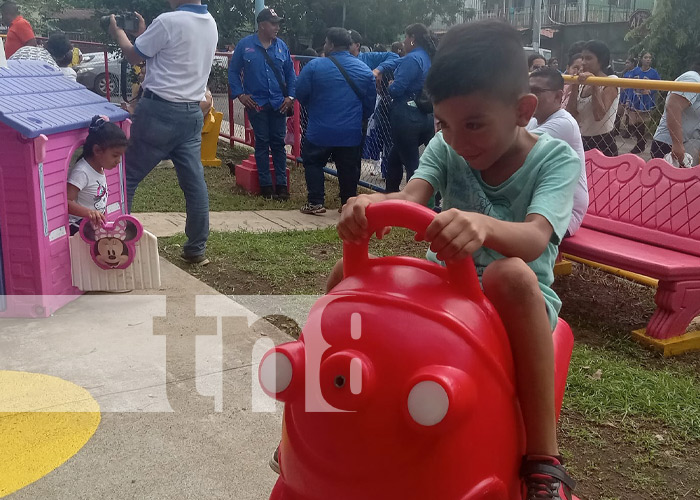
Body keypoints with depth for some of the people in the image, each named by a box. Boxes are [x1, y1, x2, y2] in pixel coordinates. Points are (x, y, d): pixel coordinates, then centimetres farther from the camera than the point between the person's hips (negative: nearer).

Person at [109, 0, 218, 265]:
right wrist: (144, 33, 24)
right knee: (194, 180, 8)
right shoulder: (211, 24, 10)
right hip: (191, 113, 7)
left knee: (127, 175, 5)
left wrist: (118, 32, 17)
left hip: (159, 110, -7)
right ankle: (197, 248, 12)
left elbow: (134, 56, -1)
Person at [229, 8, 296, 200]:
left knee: (279, 143, 6)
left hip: (279, 103, 2)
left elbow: (290, 73, 9)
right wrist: (240, 94, -5)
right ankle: (266, 185, 12)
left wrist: (290, 96, 1)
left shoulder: (281, 46, 5)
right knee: (262, 143, 5)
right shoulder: (245, 45, -3)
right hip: (256, 103, -2)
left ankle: (281, 184, 12)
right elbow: (233, 71, 2)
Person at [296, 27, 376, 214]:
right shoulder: (365, 70, 1)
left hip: (320, 130, -2)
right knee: (348, 168, 12)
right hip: (352, 132, 2)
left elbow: (301, 94, -3)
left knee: (313, 163, 15)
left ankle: (315, 202, 10)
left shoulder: (314, 66, -10)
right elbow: (370, 102, 8)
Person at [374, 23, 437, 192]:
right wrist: (379, 69, 10)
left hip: (406, 117, -9)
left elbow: (396, 90, -19)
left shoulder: (413, 58, -15)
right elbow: (396, 61, 26)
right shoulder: (427, 58, 15)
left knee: (411, 164, -5)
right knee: (394, 158, 23)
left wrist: (390, 85, 4)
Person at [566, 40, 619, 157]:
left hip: (604, 144, -6)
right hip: (582, 142, 6)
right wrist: (574, 87, -1)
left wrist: (595, 84, -20)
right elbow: (571, 115, 2)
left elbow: (599, 115, -21)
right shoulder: (583, 84, 10)